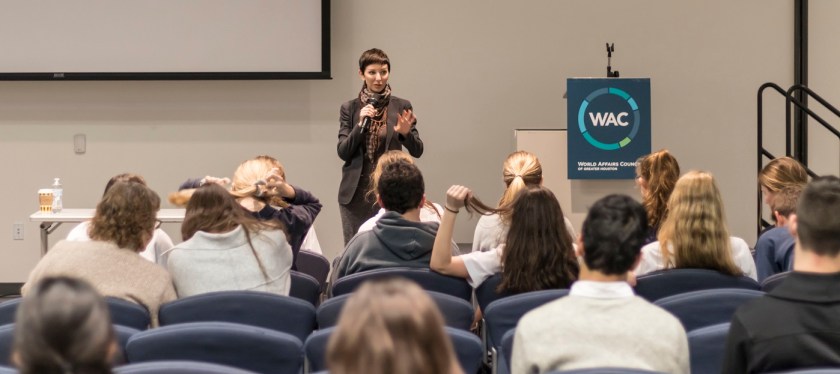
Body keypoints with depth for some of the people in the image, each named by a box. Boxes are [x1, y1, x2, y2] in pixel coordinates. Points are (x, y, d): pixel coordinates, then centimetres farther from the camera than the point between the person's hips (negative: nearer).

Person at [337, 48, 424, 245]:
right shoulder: (349, 108, 5)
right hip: (356, 192, 1)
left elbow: (417, 151, 3)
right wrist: (361, 124, -13)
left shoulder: (401, 107, 3)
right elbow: (342, 152, -1)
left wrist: (406, 133, -17)